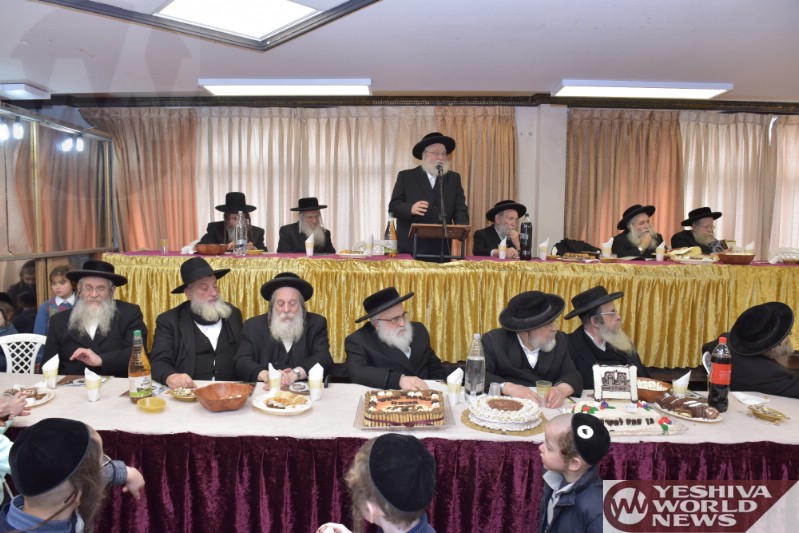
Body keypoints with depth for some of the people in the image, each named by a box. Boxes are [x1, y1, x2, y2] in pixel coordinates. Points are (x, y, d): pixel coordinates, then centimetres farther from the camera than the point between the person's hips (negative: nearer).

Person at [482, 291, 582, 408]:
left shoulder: (560, 340, 5)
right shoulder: (494, 340, -6)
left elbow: (572, 375, 1)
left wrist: (561, 390, -21)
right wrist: (507, 387, -28)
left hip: (548, 408, 2)